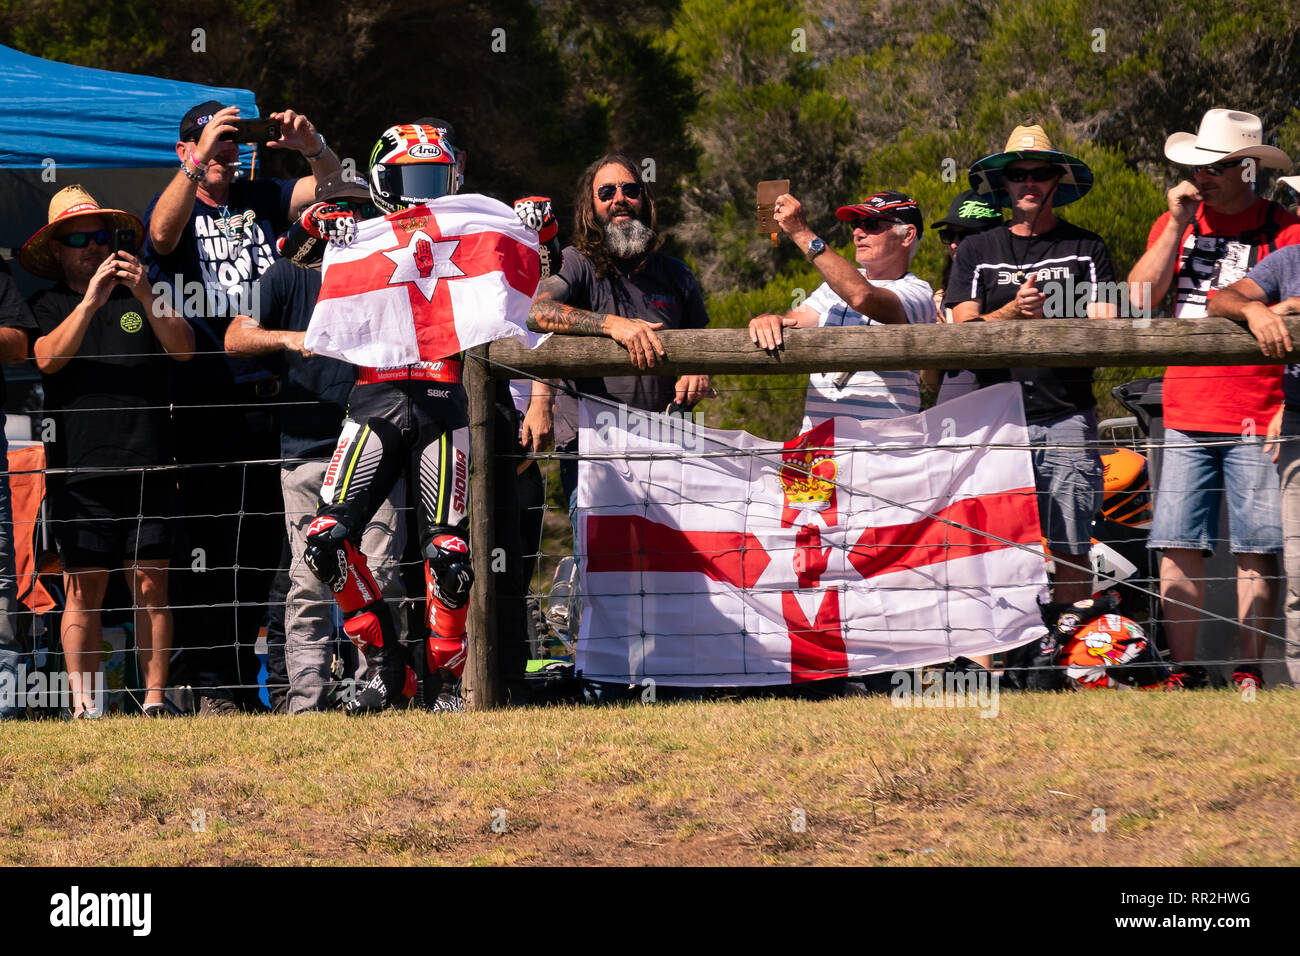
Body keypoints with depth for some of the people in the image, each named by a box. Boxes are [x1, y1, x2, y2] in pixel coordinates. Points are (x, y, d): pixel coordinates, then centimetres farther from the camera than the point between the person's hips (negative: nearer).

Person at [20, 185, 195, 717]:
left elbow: (184, 348, 0)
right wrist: (90, 302, -19)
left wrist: (145, 298, -15)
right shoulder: (47, 306, 12)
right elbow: (47, 358, -7)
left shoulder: (143, 298, 14)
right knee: (84, 590, -2)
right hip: (80, 468, -1)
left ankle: (155, 699, 0)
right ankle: (83, 705, 0)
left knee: (150, 584, -2)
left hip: (147, 467, 1)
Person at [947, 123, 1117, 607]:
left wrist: (1047, 319, -15)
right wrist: (1013, 312, -15)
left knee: (1070, 549, -3)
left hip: (1068, 419, -1)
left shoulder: (1086, 248, 11)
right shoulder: (977, 251, 14)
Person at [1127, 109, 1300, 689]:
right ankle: (1183, 671, 2)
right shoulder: (1177, 223, 14)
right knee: (1178, 546, -2)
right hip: (1186, 415, 3)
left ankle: (1249, 671, 2)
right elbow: (1139, 297, 3)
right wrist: (1177, 225, -2)